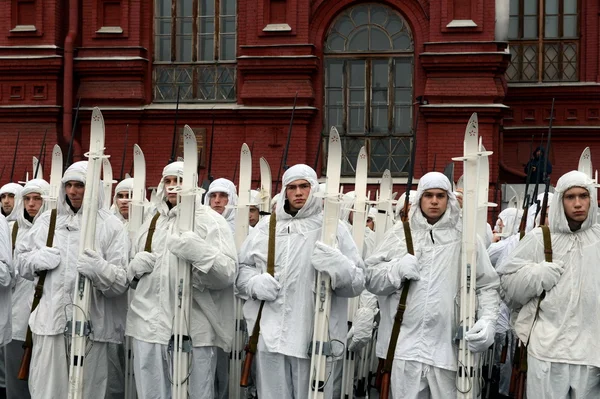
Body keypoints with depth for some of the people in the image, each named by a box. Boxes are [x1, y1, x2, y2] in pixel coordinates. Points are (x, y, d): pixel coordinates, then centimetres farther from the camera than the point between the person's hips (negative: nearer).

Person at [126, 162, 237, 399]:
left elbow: (227, 273, -12)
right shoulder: (152, 223, 18)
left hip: (194, 328, -5)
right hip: (149, 324, 5)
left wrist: (199, 253, -28)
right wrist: (136, 266, 3)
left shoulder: (210, 221, -1)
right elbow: (131, 271, 27)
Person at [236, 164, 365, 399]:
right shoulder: (266, 227, 11)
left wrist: (338, 266, -22)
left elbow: (357, 282, -2)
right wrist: (254, 283, -4)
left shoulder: (333, 228, 2)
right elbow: (242, 268, 17)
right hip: (270, 334, 3)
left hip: (315, 336, -3)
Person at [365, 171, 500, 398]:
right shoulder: (400, 234, 9)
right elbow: (370, 277, 9)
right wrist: (397, 269, -9)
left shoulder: (465, 237, 5)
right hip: (405, 346, 1)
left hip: (450, 347, -1)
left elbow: (487, 285, 4)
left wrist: (487, 320, -12)